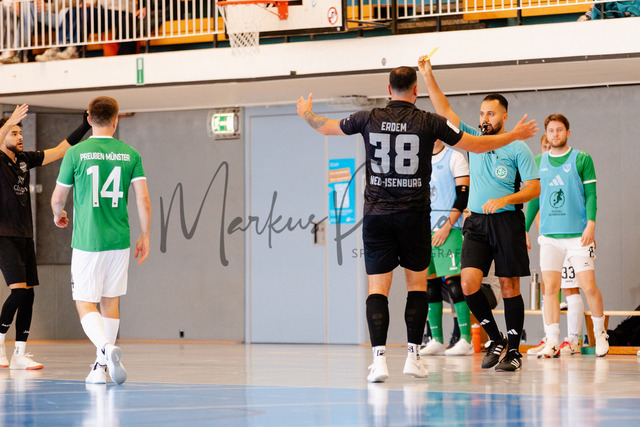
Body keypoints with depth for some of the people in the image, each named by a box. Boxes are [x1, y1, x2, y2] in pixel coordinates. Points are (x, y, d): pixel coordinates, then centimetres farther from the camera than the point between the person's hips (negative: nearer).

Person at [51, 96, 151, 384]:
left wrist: (58, 215, 26)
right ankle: (102, 366, 20)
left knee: (85, 304, 1)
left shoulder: (76, 153, -5)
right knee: (110, 301, 17)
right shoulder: (130, 155, 1)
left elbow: (58, 198, 4)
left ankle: (107, 348, -26)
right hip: (119, 241, 3)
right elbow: (143, 201, -2)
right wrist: (145, 237, 10)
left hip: (87, 241, -3)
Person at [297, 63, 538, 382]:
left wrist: (307, 114, 39)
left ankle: (379, 357, -12)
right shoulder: (429, 122, -3)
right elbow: (476, 145, 4)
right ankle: (413, 356, 10)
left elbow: (326, 127, 17)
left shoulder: (369, 119, 1)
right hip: (414, 215, -1)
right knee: (417, 284, 13)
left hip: (376, 214, 1)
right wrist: (514, 135, 19)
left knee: (377, 288, 1)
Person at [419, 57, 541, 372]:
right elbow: (445, 112, 7)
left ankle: (514, 350, 7)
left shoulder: (518, 149, -1)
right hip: (477, 222, 4)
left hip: (507, 222, -4)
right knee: (469, 282, -10)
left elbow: (534, 188, -5)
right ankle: (495, 340, 6)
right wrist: (428, 78, -3)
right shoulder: (473, 139, 11)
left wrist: (503, 200, -19)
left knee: (509, 286, -1)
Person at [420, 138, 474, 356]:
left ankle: (466, 340, -10)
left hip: (448, 231, -6)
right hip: (424, 231, 6)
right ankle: (436, 341, 9)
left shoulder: (454, 157, -1)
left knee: (454, 282, -11)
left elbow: (463, 195, -8)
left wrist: (447, 226, -14)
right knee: (430, 284, 5)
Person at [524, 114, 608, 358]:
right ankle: (552, 342, -3)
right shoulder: (539, 163, 12)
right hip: (549, 235, 3)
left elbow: (591, 194, -2)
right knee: (550, 288, -5)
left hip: (578, 235, -3)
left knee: (588, 286, -3)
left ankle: (600, 333, 17)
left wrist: (591, 224, -13)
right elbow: (534, 199, 18)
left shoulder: (582, 159, 2)